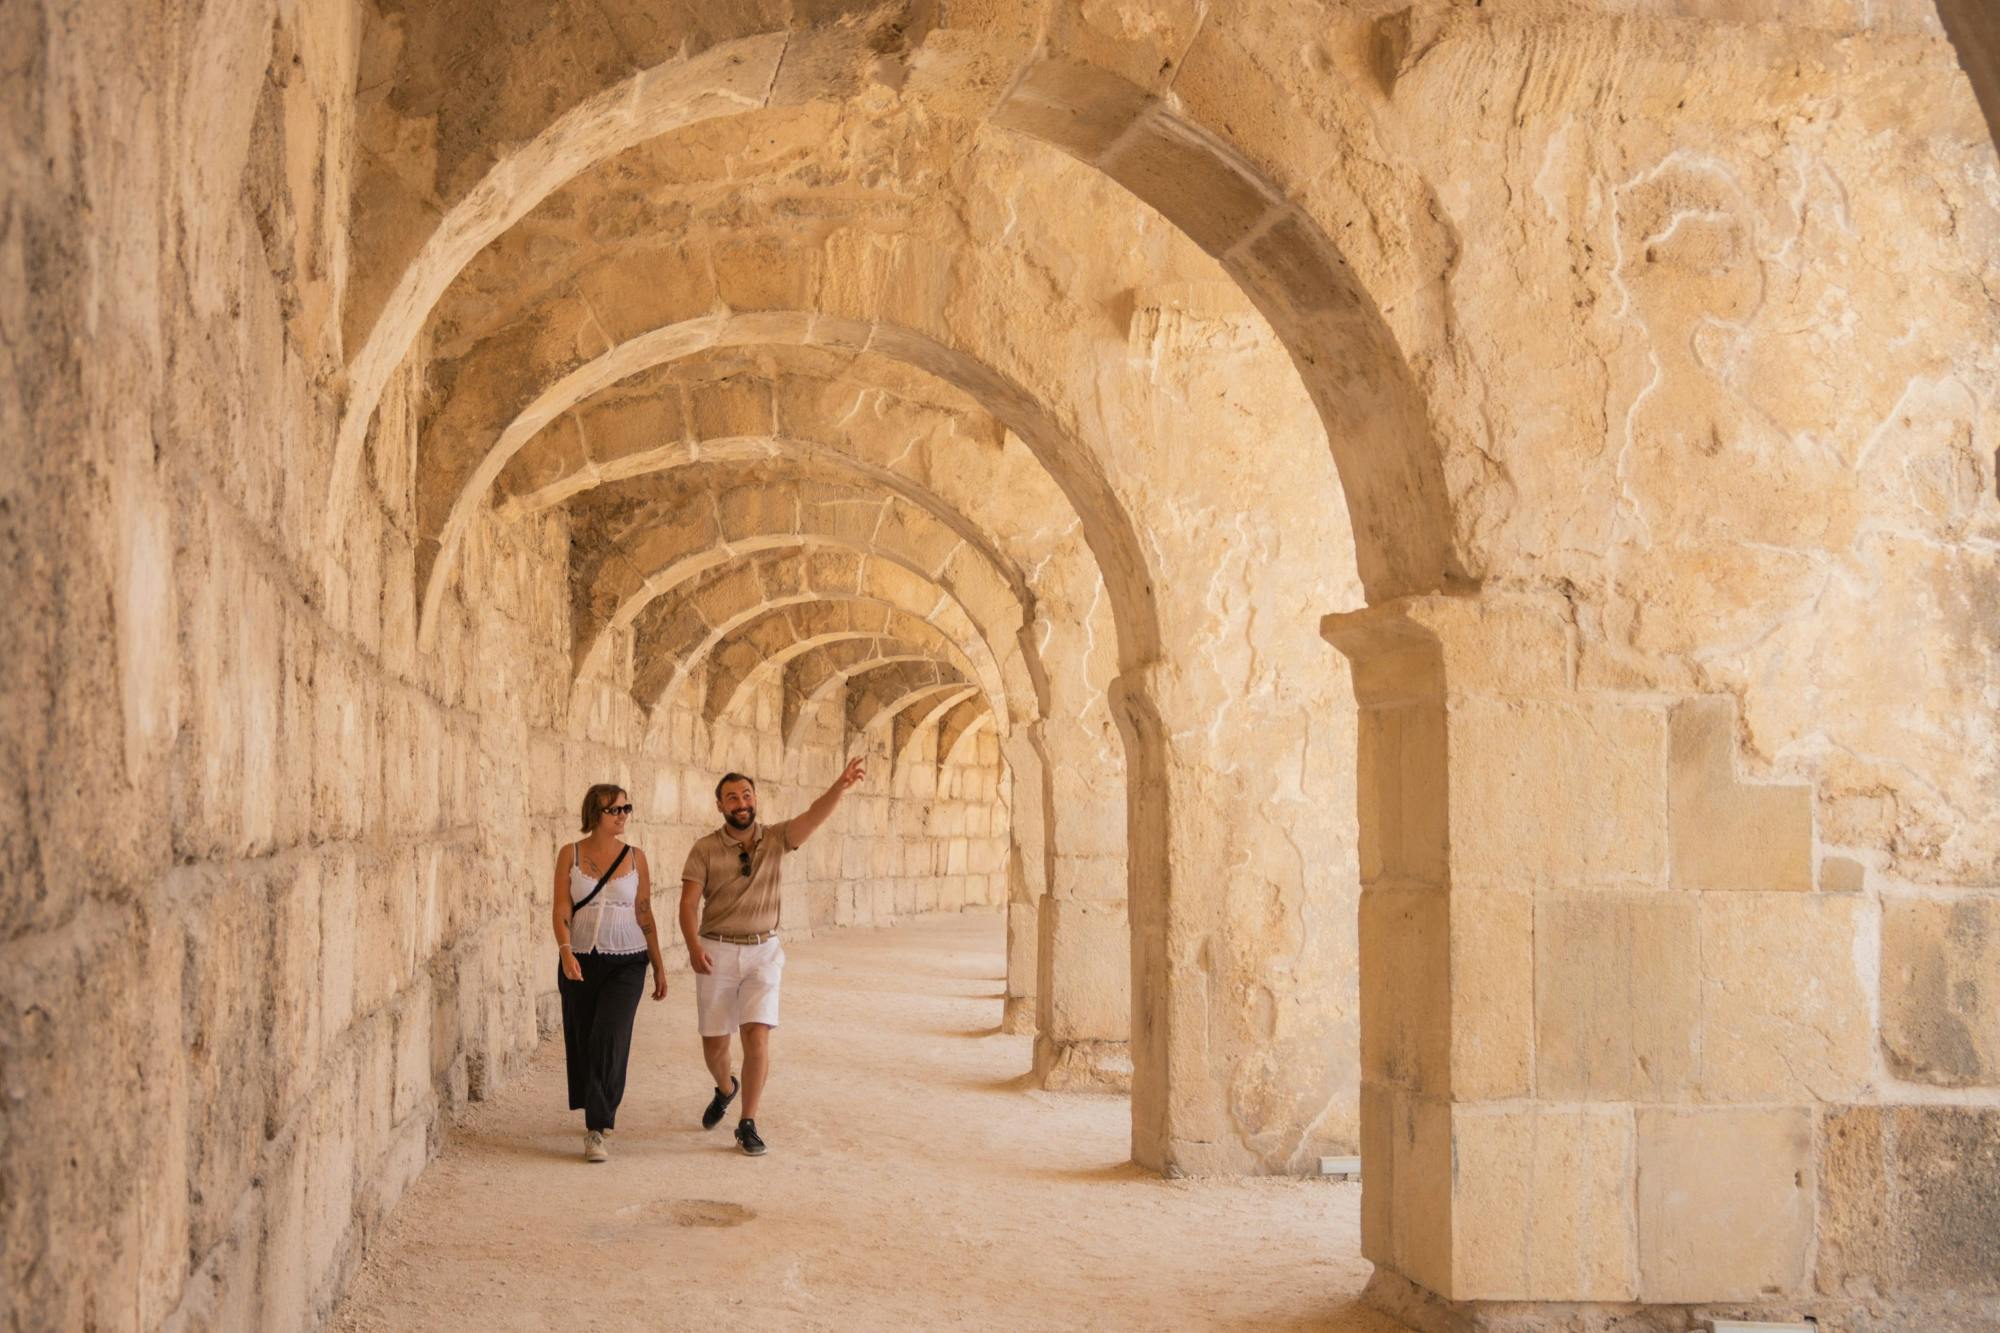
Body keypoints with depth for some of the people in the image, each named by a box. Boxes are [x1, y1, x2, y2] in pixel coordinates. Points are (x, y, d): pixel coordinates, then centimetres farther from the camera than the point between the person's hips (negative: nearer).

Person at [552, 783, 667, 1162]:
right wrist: (565, 951, -21)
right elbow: (561, 911, -5)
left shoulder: (636, 858, 3)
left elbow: (645, 915, 8)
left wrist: (659, 967, 9)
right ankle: (598, 1114, 31)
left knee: (608, 1038, -15)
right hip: (580, 961, 1)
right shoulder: (570, 855, 0)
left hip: (626, 963, -1)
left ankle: (596, 1130, -12)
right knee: (582, 1042, 8)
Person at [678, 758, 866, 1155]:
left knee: (757, 1035, -13)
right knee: (714, 1043, 8)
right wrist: (693, 945, -26)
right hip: (717, 952, 0)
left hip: (763, 951, 0)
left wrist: (841, 785, -36)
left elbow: (815, 814, -17)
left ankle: (748, 1125, -1)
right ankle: (725, 1089, 42)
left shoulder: (775, 839, 0)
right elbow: (688, 903, -8)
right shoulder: (705, 849, -3)